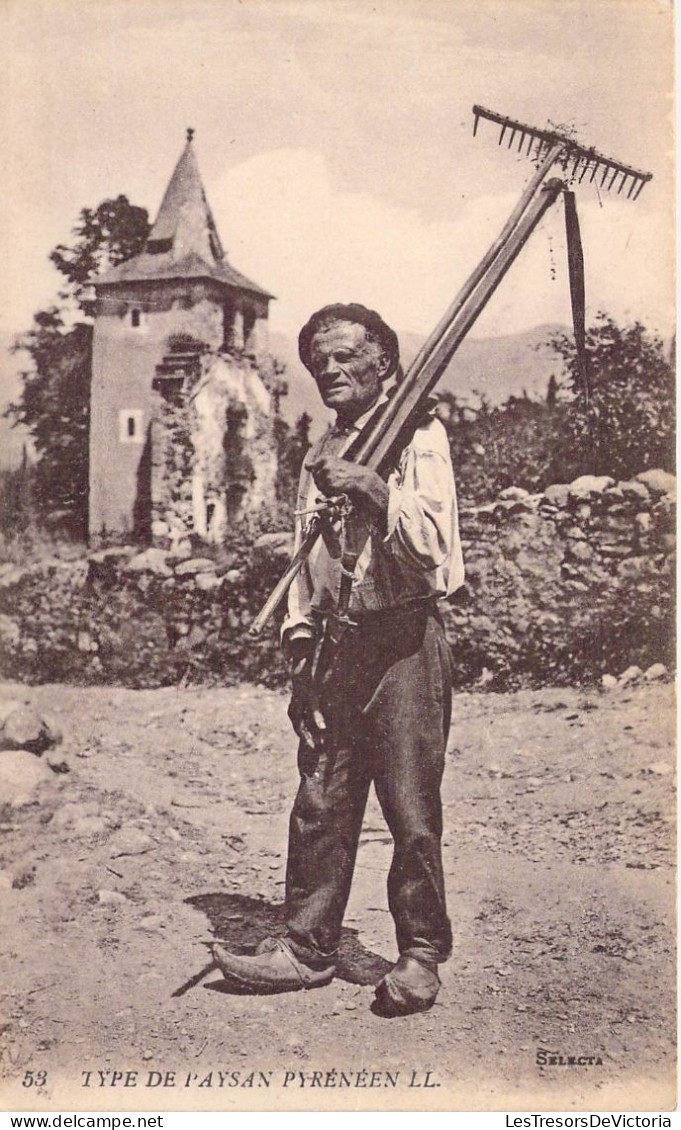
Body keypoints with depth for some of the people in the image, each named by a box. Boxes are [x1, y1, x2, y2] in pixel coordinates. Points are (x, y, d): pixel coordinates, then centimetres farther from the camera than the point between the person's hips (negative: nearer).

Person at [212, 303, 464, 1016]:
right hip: (335, 646, 6)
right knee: (320, 805, 9)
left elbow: (433, 544, -14)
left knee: (412, 810, -1)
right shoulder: (319, 456, 18)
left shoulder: (419, 437, -2)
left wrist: (367, 485, -20)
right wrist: (300, 645, 11)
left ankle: (421, 956, 14)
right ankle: (308, 947, 20)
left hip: (403, 642, -6)